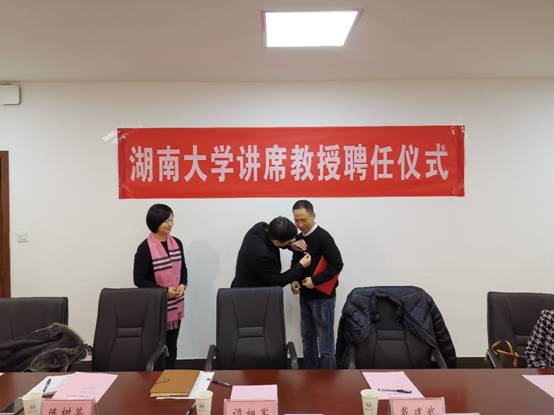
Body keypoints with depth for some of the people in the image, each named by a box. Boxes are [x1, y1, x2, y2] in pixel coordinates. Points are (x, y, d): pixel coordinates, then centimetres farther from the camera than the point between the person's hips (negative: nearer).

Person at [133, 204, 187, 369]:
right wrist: (165, 291, -18)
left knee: (171, 345, 16)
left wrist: (183, 285, -7)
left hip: (176, 305, 5)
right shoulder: (145, 248, -14)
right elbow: (139, 280, -12)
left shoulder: (177, 243, 3)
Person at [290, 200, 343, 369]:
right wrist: (294, 280, 0)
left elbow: (337, 265, -18)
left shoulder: (323, 237, -15)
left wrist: (315, 280, -22)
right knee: (308, 340, 17)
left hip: (322, 296, -8)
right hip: (305, 296, 8)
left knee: (325, 342, 2)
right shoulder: (299, 238, 8)